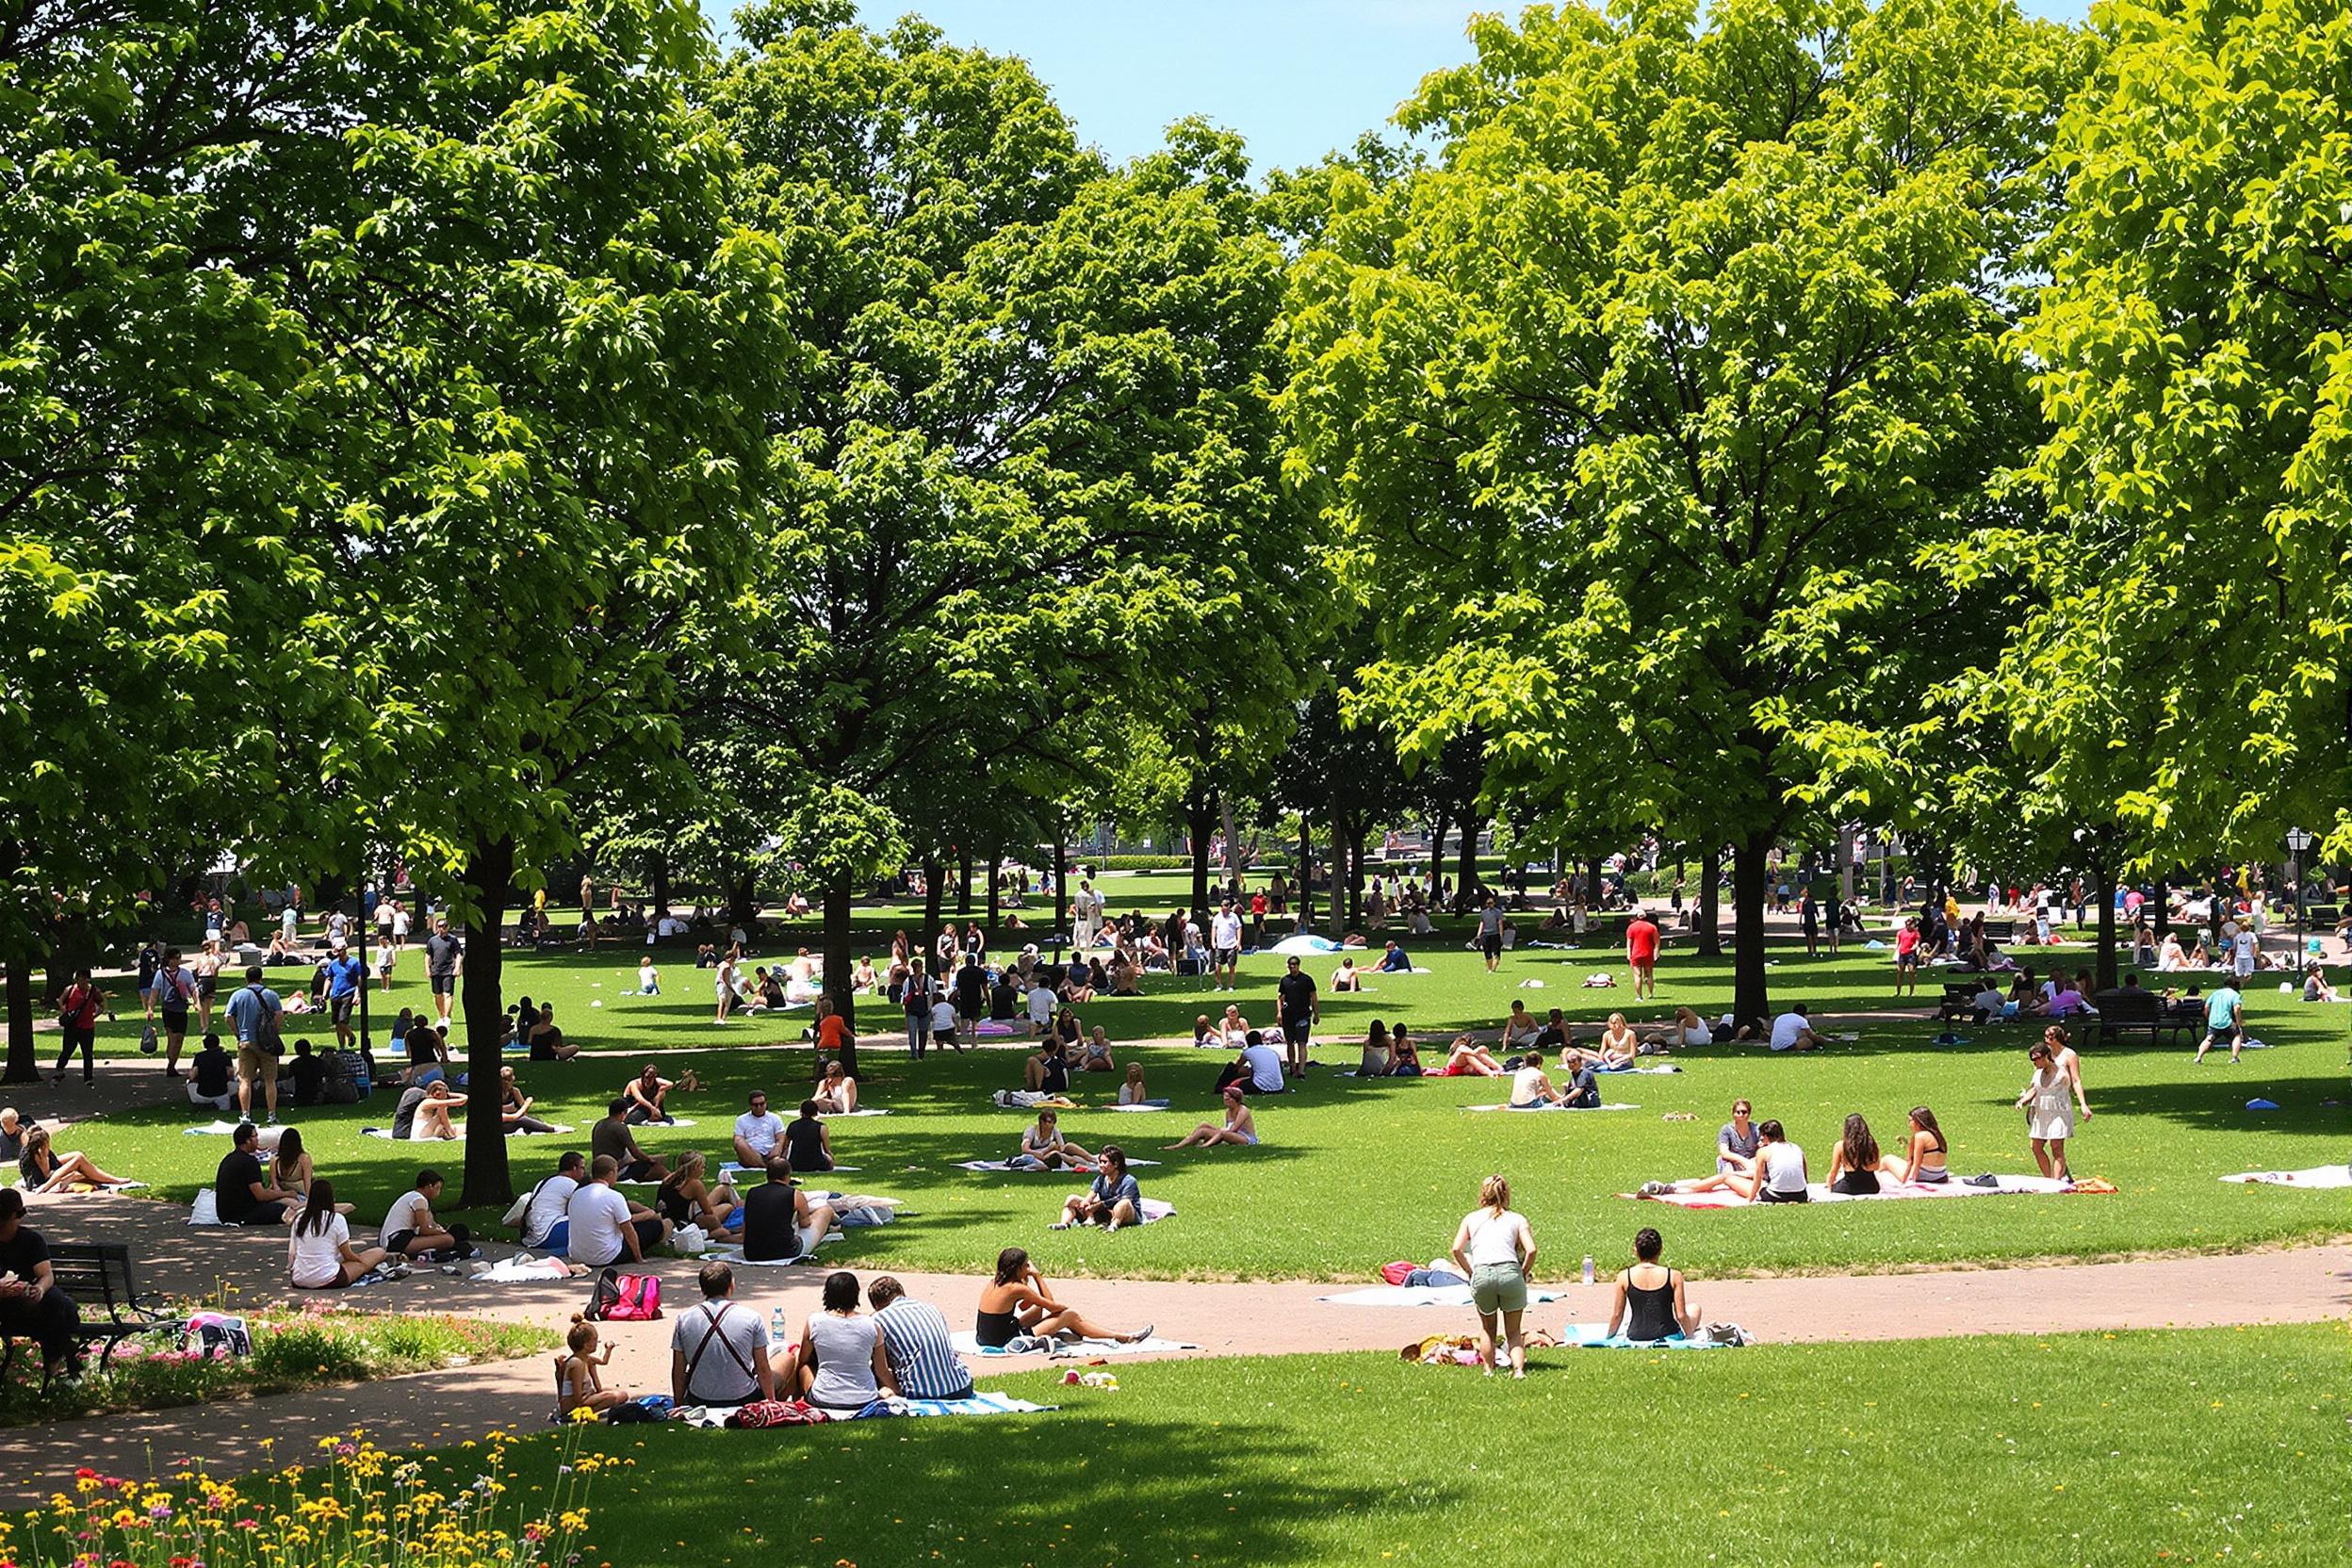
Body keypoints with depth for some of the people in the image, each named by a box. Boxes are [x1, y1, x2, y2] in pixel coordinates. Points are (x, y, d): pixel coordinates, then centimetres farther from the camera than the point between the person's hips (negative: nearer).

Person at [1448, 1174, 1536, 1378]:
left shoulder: (1471, 1218, 19)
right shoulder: (1517, 1219, 16)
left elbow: (1457, 1249, 6)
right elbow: (1531, 1250, 1)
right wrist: (1523, 1274, 14)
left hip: (1481, 1274, 0)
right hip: (1510, 1272, 0)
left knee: (1487, 1328, 25)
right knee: (1513, 1331, 14)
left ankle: (1489, 1370, 26)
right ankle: (1519, 1369, -5)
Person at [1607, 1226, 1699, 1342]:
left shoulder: (1624, 1277, -9)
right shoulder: (1674, 1276, -12)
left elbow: (1617, 1315, -1)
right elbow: (1680, 1315, -8)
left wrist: (1609, 1336, 16)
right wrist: (1689, 1333, 12)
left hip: (1635, 1337, 1)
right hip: (1669, 1336, -1)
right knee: (1694, 1309, 29)